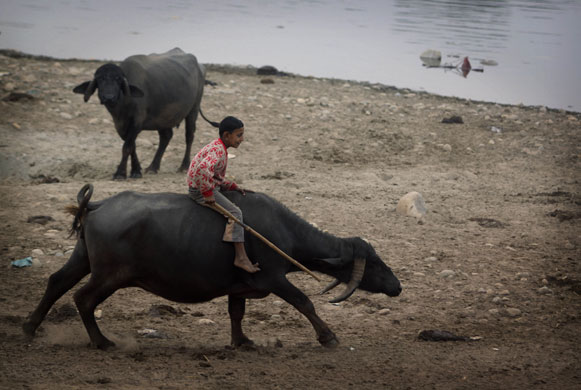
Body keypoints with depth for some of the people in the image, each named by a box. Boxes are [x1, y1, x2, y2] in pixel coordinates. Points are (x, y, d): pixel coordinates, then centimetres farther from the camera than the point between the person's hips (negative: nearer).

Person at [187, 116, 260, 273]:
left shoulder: (218, 147, 12)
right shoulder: (218, 150, -21)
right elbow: (203, 170, -39)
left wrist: (233, 186, 8)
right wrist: (207, 193, -32)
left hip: (207, 188, 11)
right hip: (200, 190, -11)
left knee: (236, 202, 23)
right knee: (234, 212, -18)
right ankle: (241, 257, -22)